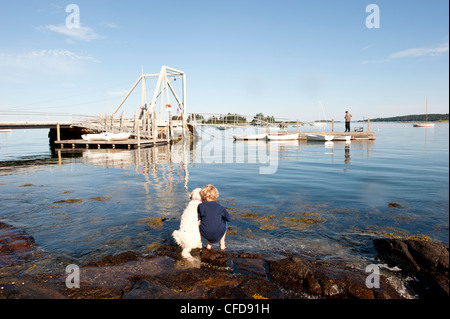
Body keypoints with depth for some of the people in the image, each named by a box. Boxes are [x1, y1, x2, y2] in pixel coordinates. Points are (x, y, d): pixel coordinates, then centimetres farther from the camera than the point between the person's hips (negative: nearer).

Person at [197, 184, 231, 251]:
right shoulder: (219, 206, 2)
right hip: (218, 234, -1)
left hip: (205, 234, 1)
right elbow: (229, 219, 2)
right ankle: (222, 244, 33)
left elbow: (198, 222, -1)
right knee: (225, 222, 31)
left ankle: (208, 244, 29)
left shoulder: (200, 206, 0)